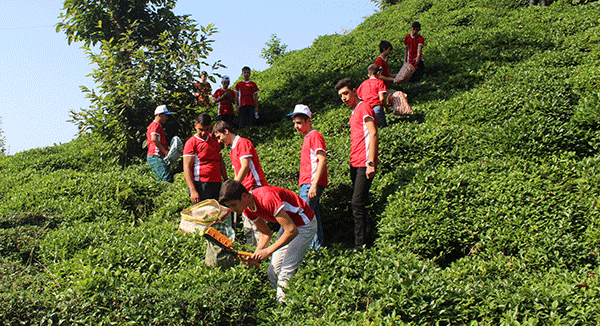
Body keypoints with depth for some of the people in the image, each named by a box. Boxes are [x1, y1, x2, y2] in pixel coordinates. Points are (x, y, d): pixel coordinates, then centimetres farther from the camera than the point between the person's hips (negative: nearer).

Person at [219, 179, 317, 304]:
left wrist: (268, 251, -27)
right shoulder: (247, 208, -6)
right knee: (272, 272, 8)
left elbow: (292, 231, -33)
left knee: (285, 276, -13)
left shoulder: (267, 199, -34)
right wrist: (256, 255, -11)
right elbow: (266, 233, 5)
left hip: (304, 224, -9)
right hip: (288, 223, 9)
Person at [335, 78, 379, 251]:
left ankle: (360, 246, -10)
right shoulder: (355, 111, 21)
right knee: (358, 204, 10)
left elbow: (373, 135, -16)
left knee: (357, 204, -13)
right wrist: (353, 161, 18)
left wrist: (371, 163, -23)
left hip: (364, 164, -10)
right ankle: (368, 240, 17)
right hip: (355, 164, 10)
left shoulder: (364, 108, -7)